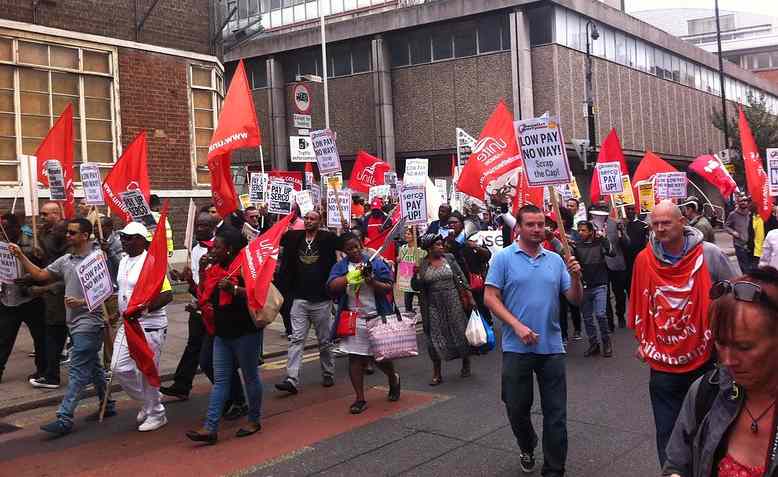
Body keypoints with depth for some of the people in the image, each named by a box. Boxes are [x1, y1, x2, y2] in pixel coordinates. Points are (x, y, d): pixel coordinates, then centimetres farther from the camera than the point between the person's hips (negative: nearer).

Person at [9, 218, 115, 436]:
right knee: (92, 367, 18)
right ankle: (107, 405, 30)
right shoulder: (65, 260, 10)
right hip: (74, 322, 9)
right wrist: (21, 256, 7)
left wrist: (81, 302, -21)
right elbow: (40, 275, 14)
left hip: (88, 322, -8)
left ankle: (64, 418, -11)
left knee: (77, 371, -9)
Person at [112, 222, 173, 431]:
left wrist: (143, 309, -32)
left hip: (150, 326, -8)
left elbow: (167, 294, -23)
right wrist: (119, 312, 16)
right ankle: (149, 400, 28)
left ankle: (156, 414, 19)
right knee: (119, 368, 8)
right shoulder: (124, 261, 10)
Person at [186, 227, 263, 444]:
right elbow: (208, 298, 21)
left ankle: (254, 420, 23)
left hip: (245, 332, -7)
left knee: (250, 377, 8)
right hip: (222, 332, 8)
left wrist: (233, 289, -32)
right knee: (220, 381, 4)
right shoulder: (215, 269, 10)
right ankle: (210, 428, 2)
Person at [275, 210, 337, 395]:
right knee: (297, 339, -3)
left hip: (321, 300, -2)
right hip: (299, 299, 2)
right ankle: (292, 379, -7)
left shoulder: (327, 238, -3)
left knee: (325, 341, 12)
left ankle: (328, 374, 28)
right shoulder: (294, 237, 5)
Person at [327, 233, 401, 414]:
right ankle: (360, 399, 12)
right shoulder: (340, 267, 4)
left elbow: (388, 289, -4)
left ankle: (393, 378, 40)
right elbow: (332, 287, -12)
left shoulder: (376, 263, 0)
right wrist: (351, 276, -23)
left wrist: (372, 282, -21)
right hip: (353, 320, 1)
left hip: (376, 318, -1)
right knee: (355, 359, 1)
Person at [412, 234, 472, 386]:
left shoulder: (449, 258, 1)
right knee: (435, 336, 0)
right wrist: (416, 275, -19)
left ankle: (466, 363, 32)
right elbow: (416, 286, -1)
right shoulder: (422, 265, -1)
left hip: (453, 302, 0)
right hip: (434, 306, 0)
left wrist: (468, 294, 1)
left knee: (459, 331, 8)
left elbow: (461, 277, 5)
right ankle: (437, 374, 10)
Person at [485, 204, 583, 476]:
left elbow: (575, 300, 8)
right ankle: (527, 448, 40)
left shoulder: (556, 260, 7)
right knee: (517, 408, 12)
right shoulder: (504, 258, -3)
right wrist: (518, 326, -17)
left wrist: (575, 277, -12)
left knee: (556, 413, 4)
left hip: (552, 348, 2)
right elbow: (491, 298, -7)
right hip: (517, 348, -2)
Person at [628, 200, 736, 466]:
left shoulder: (709, 255, -10)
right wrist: (642, 340, 12)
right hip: (663, 363, 1)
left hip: (705, 358, -1)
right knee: (667, 432, 7)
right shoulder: (644, 260, -5)